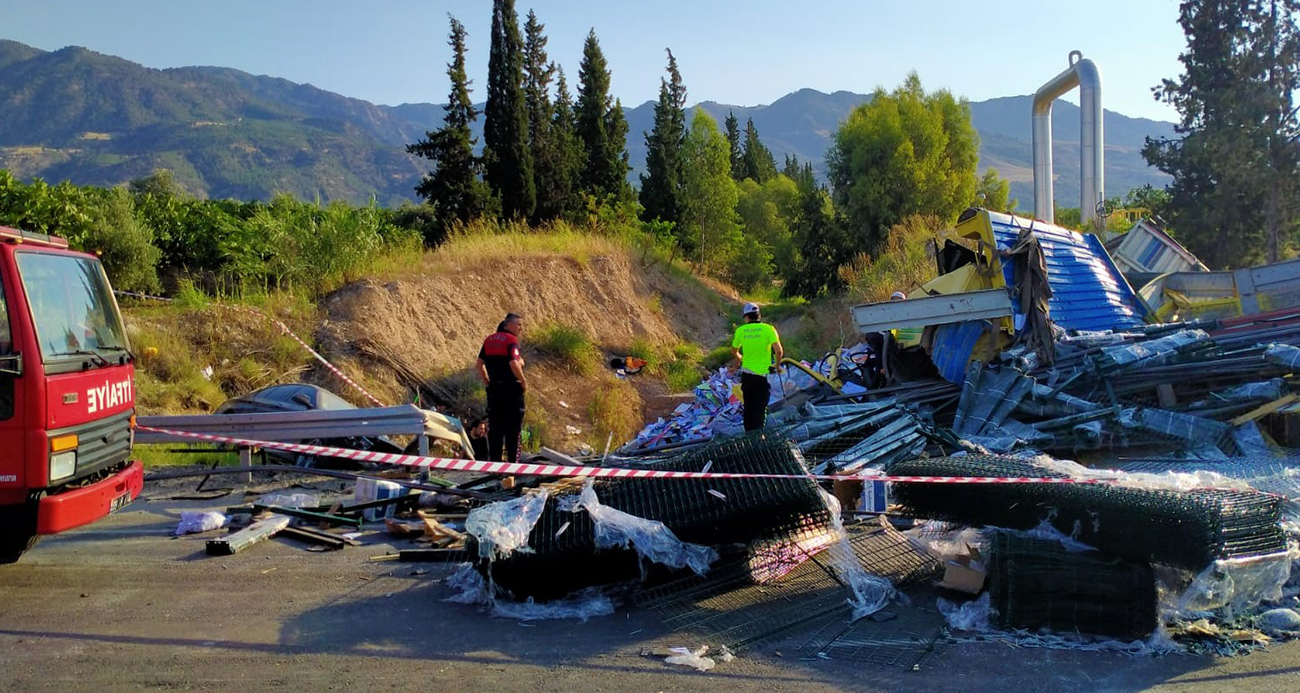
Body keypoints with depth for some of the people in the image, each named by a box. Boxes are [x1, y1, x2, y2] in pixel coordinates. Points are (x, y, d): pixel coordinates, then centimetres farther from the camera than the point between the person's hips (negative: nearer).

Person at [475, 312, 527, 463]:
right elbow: (514, 363, -24)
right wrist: (524, 381, -13)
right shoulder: (512, 340, -11)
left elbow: (479, 364, 10)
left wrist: (486, 382, 15)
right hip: (511, 388, -6)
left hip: (493, 388, 6)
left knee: (494, 426, 12)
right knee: (513, 428, 1)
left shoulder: (489, 339, 10)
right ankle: (513, 460, 1)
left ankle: (494, 460, 15)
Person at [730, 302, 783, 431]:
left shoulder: (740, 330, 1)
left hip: (746, 374, 3)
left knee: (748, 408, 17)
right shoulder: (768, 329, -9)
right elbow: (779, 351, -18)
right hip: (763, 375, -3)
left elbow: (734, 352, 15)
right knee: (760, 410, 3)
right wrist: (777, 365, 1)